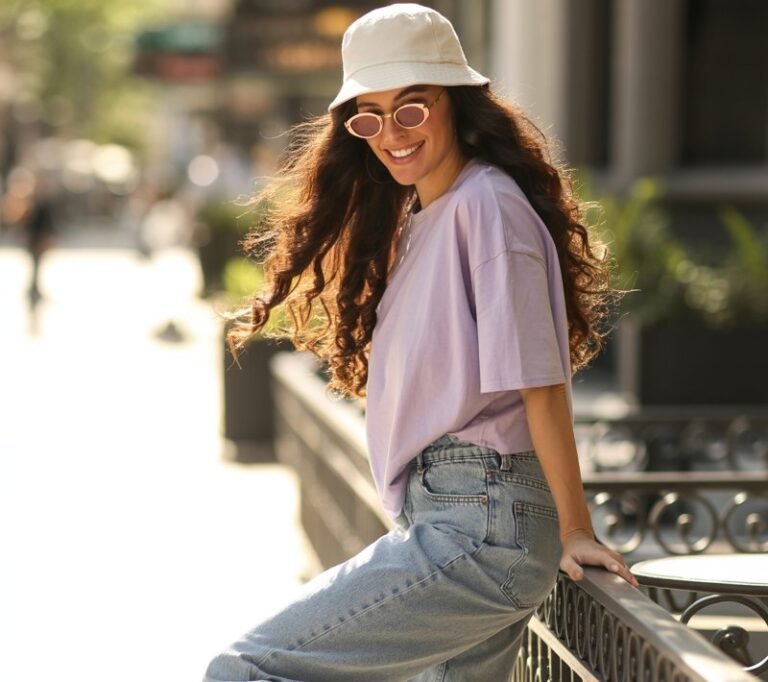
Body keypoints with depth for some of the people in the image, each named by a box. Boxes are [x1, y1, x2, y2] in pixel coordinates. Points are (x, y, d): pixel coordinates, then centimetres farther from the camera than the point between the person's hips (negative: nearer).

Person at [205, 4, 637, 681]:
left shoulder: (487, 202, -11)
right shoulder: (417, 216, 19)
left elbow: (538, 379, -13)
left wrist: (574, 529, -12)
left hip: (478, 523, -10)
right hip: (448, 517, 10)